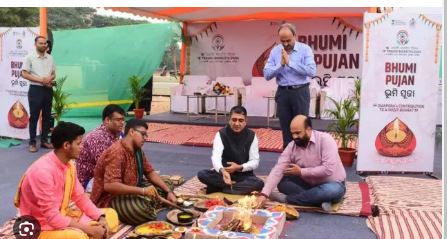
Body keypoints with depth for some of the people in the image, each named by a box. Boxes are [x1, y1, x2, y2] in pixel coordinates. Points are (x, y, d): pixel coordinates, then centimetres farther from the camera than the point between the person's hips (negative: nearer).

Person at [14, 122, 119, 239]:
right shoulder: (43, 171, -26)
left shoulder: (69, 164, 1)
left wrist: (101, 218, -8)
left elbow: (80, 197, 7)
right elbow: (52, 217, -26)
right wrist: (88, 229, -23)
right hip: (42, 228, -9)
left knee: (111, 215, 2)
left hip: (62, 216, 9)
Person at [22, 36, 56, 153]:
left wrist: (50, 79, -8)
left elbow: (54, 73, 16)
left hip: (48, 89, 5)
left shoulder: (50, 58, 10)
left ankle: (44, 140, 19)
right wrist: (40, 80, -17)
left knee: (47, 116, 9)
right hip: (35, 89, -5)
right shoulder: (30, 57, -3)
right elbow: (24, 74, -8)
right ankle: (32, 143, 6)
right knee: (34, 117, -1)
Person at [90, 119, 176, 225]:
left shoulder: (137, 150, 4)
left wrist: (168, 191, -3)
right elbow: (109, 186, -34)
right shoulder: (117, 152, -25)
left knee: (166, 185, 7)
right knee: (145, 209, -36)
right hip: (110, 199, -9)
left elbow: (150, 172, 11)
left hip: (129, 191, 9)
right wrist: (143, 191, -34)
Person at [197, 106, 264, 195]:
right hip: (224, 172, 0)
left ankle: (218, 188, -24)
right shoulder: (221, 134, -11)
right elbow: (216, 156, -26)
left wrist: (239, 167, -26)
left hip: (244, 174, 1)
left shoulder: (251, 136, -6)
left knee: (259, 183, -31)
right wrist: (222, 171, -47)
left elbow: (255, 161, -7)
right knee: (202, 174, -27)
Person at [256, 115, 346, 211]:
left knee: (333, 190, -38)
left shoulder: (325, 140, -21)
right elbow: (278, 170, -17)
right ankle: (322, 200, -22)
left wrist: (301, 172, -21)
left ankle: (287, 199, -23)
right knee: (282, 182, -15)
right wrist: (264, 194, -29)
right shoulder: (292, 146, -9)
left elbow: (328, 169, -30)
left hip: (331, 185, -4)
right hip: (309, 185, 4)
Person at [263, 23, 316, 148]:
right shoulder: (275, 51, 4)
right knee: (285, 128, 10)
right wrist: (281, 64, -16)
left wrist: (290, 62, -18)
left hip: (300, 92, -3)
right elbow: (267, 74, -1)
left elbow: (312, 71, -18)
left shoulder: (305, 49, -4)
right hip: (282, 93, 3)